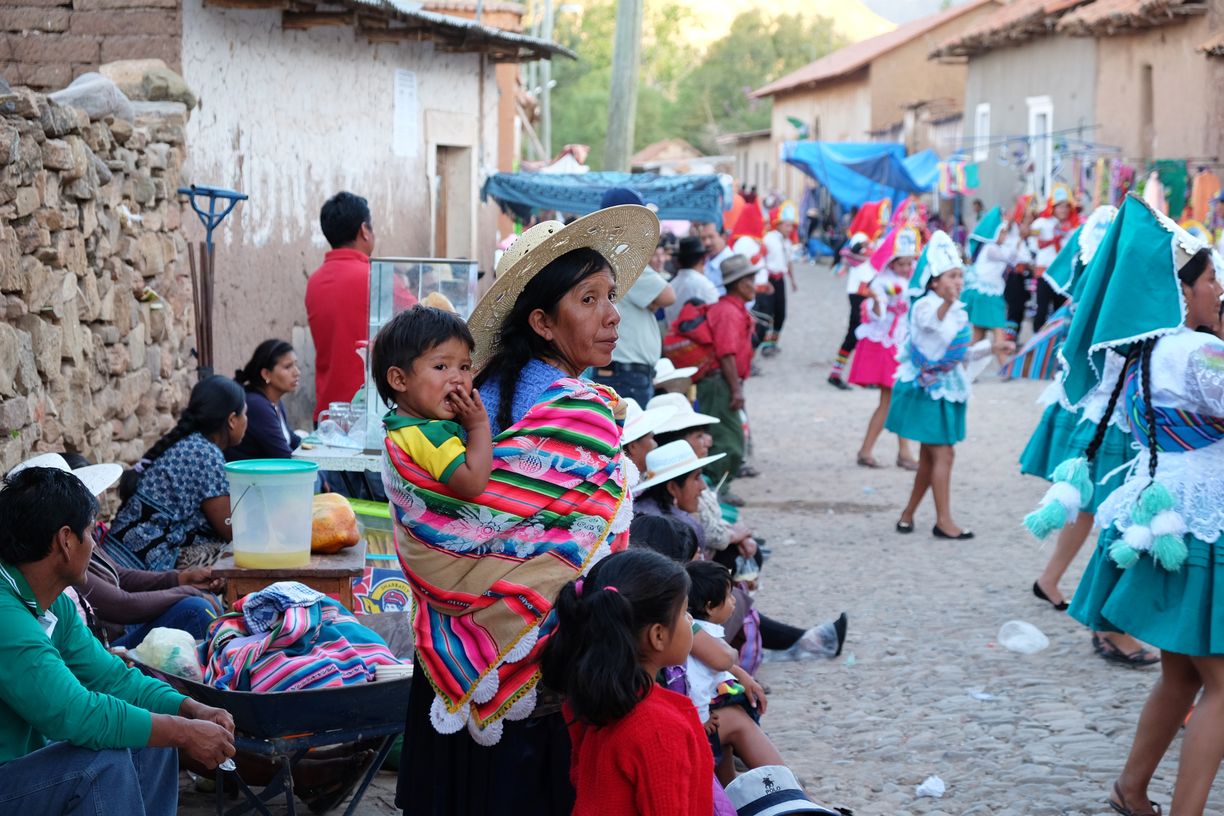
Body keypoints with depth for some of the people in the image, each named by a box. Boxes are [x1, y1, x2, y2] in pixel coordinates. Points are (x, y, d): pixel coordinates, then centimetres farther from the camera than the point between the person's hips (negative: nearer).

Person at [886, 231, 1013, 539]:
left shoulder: (958, 312, 12)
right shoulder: (924, 306, -15)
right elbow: (931, 322, -39)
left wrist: (993, 347, 14)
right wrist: (947, 303, -57)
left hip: (946, 388, 9)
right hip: (927, 388, -9)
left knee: (930, 456, 12)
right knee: (943, 453, -10)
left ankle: (908, 514, 22)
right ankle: (943, 520, -5)